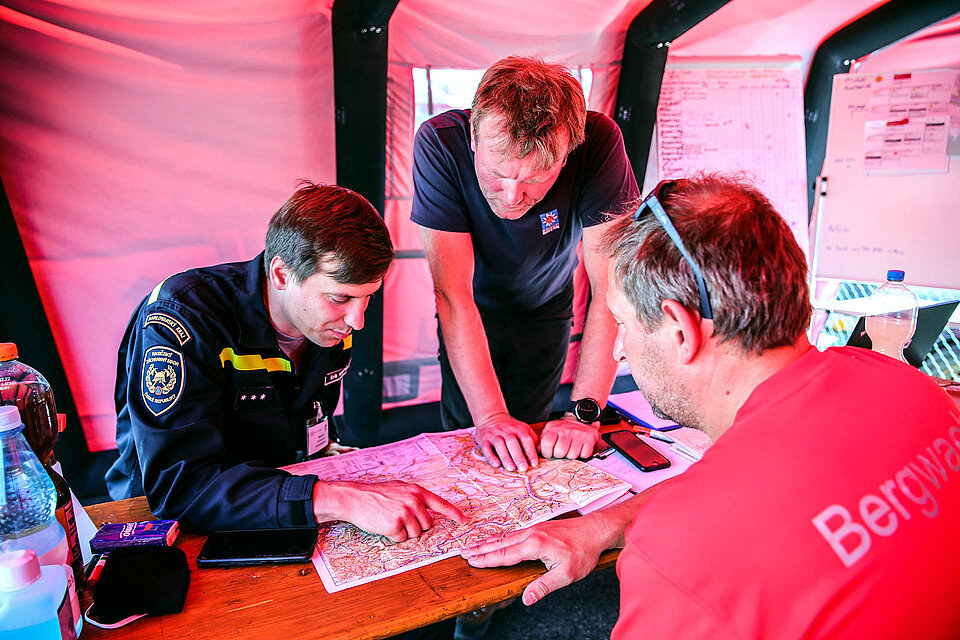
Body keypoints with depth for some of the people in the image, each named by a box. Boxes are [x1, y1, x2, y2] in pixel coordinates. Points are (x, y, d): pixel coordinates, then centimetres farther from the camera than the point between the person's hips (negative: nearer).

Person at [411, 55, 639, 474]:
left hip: (546, 311, 1)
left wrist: (584, 412, -38)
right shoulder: (440, 143, -34)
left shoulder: (598, 142, -33)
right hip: (474, 311, 0)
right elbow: (452, 292, -35)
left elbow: (612, 286, -32)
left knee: (528, 436, 10)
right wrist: (490, 415, -40)